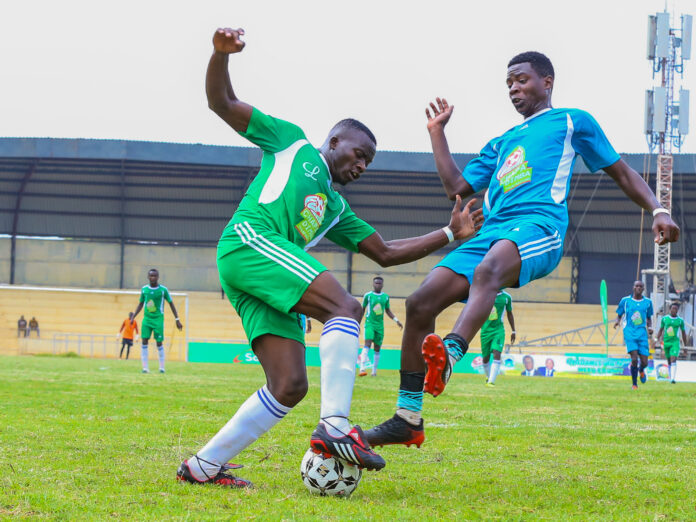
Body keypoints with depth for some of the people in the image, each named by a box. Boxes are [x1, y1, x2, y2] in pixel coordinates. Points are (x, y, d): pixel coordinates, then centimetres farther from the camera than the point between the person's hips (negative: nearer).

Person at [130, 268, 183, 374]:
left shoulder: (163, 290, -3)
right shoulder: (144, 289, 6)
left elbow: (171, 304, 4)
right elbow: (140, 304, 17)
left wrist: (177, 320, 3)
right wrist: (133, 317, 9)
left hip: (158, 319, -3)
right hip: (146, 319, 3)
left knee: (159, 343, -3)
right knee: (144, 341, -8)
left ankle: (162, 367, 10)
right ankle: (145, 367, -7)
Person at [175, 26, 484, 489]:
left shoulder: (336, 208, 33)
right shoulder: (292, 143, 19)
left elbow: (386, 253, 32)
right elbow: (222, 103, 14)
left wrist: (449, 235, 26)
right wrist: (221, 54, -4)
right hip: (249, 241, -8)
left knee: (289, 387, -5)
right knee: (346, 307, -23)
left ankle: (204, 466, 0)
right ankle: (335, 426, -36)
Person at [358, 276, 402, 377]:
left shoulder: (385, 297, 10)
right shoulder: (368, 296, 0)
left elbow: (388, 311, 20)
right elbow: (362, 310, 8)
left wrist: (396, 320, 10)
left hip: (380, 325, 4)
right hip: (369, 323, -4)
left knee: (377, 348, 5)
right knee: (367, 344, -20)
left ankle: (374, 371, 13)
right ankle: (362, 369, -30)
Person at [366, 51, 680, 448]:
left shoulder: (573, 121, 21)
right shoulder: (502, 143, 35)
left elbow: (622, 172, 19)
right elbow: (457, 187, 31)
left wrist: (658, 211, 4)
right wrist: (437, 132, 33)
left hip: (539, 225, -6)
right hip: (491, 232, 6)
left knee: (488, 270, -41)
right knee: (420, 303, -13)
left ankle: (450, 354, -68)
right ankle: (408, 420, -10)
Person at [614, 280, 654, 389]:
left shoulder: (648, 302, 8)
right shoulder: (625, 300, 3)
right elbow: (619, 315, 12)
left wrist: (650, 327, -1)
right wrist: (617, 321, -11)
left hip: (642, 334, 2)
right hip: (629, 333, -2)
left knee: (644, 362, -1)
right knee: (634, 359, -18)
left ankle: (641, 371, 37)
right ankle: (634, 384, -3)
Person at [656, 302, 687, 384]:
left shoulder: (680, 320, 0)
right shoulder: (664, 319, 3)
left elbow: (683, 333, 9)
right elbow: (661, 330, 12)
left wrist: (685, 346, 11)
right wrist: (658, 340, 4)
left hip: (675, 342, -2)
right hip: (666, 342, 2)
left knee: (673, 360, -17)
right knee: (669, 361, 11)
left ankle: (673, 379, -24)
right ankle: (670, 376, 26)